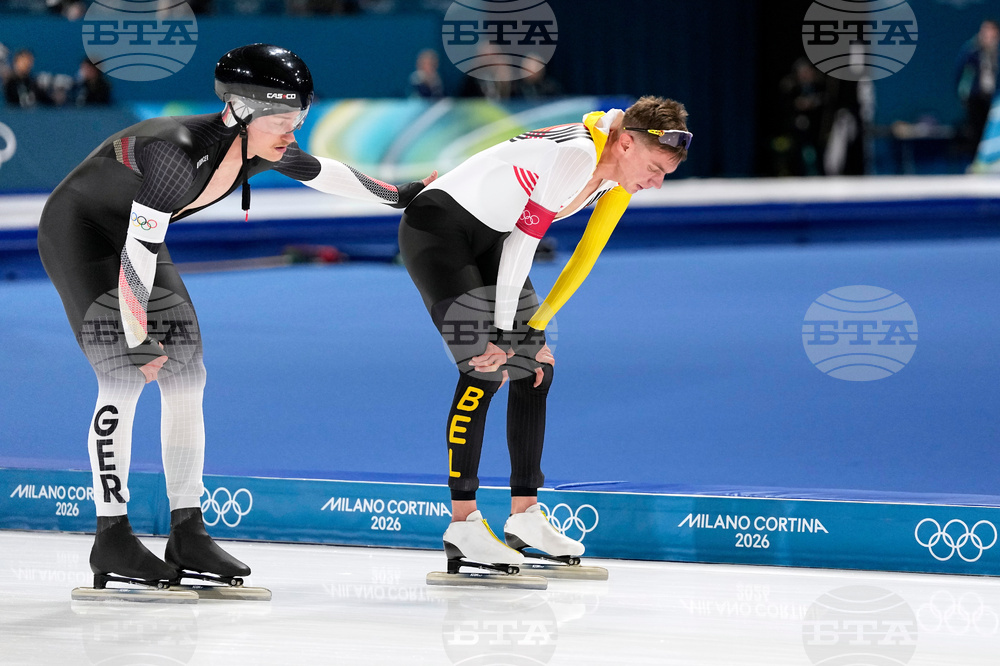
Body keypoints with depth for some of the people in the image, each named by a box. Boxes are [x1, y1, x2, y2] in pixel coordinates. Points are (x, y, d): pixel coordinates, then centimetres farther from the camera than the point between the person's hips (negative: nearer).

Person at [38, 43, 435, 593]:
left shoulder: (264, 149, -11)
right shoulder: (178, 151, -36)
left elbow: (325, 175, 10)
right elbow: (138, 249, -33)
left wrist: (397, 196, 22)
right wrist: (137, 337, -32)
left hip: (133, 235, 8)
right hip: (78, 232, -8)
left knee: (186, 377, 0)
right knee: (124, 375, -18)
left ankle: (186, 533, 5)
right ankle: (111, 537, -14)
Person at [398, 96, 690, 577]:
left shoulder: (613, 180, -1)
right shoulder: (577, 154, -29)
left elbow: (581, 261, 0)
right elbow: (524, 240, -26)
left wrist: (527, 334, -5)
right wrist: (502, 332, -21)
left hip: (487, 239, 10)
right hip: (437, 229, -10)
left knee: (535, 370, 7)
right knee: (484, 371, -18)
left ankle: (524, 517, 15)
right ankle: (462, 527, -16)